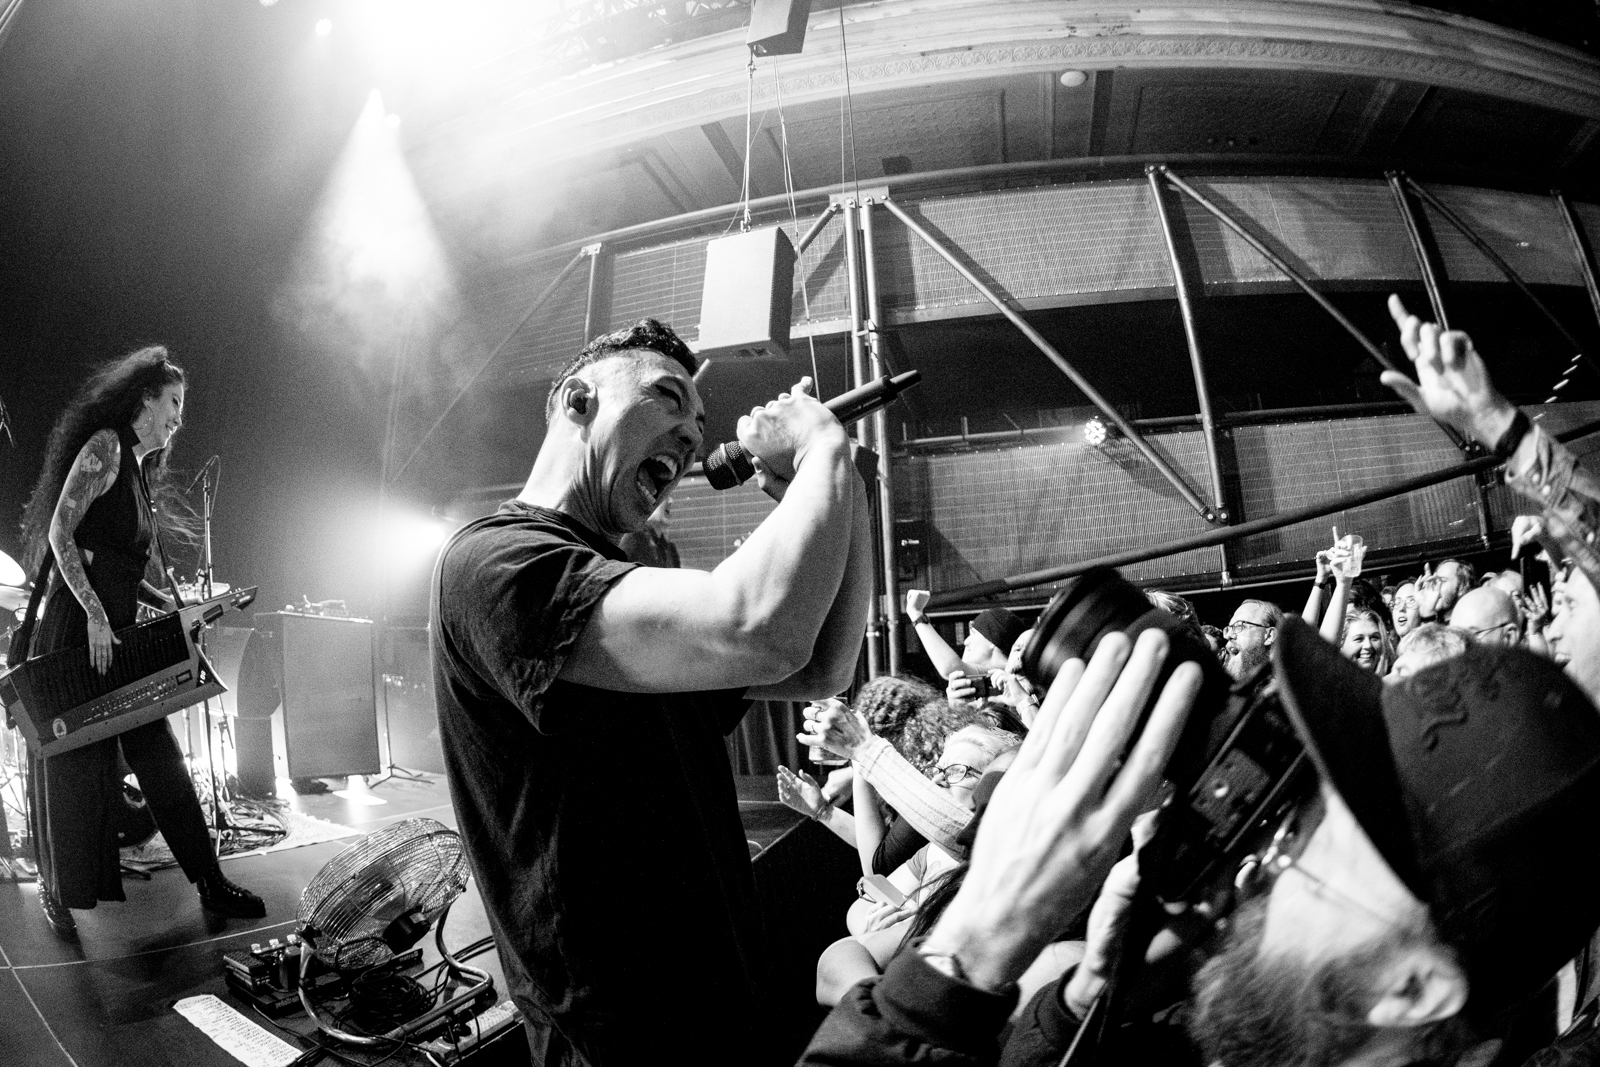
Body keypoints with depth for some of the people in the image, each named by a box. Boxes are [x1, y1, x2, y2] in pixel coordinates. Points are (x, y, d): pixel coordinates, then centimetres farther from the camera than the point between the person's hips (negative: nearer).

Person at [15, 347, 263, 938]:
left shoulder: (144, 469, 19)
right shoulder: (105, 446, -8)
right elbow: (60, 530, -16)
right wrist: (96, 613, -21)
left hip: (118, 626, 8)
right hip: (77, 624, -8)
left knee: (159, 754, 6)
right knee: (73, 763, 2)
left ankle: (209, 881, 9)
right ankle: (58, 891, 19)